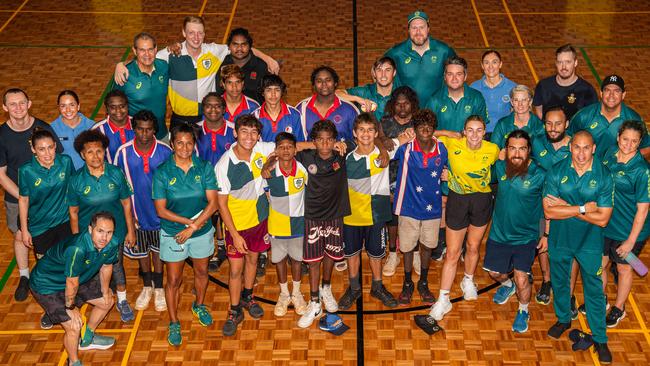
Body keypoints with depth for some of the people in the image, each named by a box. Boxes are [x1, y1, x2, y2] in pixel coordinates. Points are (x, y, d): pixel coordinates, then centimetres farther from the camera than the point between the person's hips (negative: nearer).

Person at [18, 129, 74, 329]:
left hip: (64, 222, 1)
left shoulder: (65, 162, -15)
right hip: (40, 227, -1)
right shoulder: (27, 171, -20)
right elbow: (23, 200, -7)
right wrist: (24, 230, -2)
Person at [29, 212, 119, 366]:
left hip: (80, 277, 8)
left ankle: (87, 339, 41)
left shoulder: (111, 244, -19)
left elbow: (106, 266, 2)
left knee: (108, 301, 16)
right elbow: (72, 283, -29)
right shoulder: (77, 249, -42)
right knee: (74, 326, -15)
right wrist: (70, 308, -15)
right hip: (47, 285, -8)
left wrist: (105, 291, 15)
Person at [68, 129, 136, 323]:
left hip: (115, 232, 1)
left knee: (117, 267, 18)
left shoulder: (116, 173, -15)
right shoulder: (76, 180, -16)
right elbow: (73, 212, -6)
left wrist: (131, 230, -1)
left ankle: (122, 301, 40)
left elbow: (126, 203, -5)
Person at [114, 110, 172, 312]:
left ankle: (159, 288, 33)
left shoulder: (165, 151, -15)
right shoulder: (124, 152, -14)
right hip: (136, 211, 1)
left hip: (160, 210, -1)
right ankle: (147, 286, 39)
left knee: (159, 249, 14)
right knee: (141, 249, 17)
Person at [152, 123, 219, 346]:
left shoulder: (205, 168, -11)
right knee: (174, 281, 7)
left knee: (201, 272, 22)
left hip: (202, 232, 2)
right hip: (173, 234, -2)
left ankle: (199, 305, 50)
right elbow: (161, 210, -14)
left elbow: (213, 203, -13)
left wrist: (193, 227, -20)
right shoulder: (162, 172, -14)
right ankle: (174, 323, 25)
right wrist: (190, 221, -20)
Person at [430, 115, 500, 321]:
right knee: (452, 253, 1)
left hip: (481, 201, 1)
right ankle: (443, 300, 11)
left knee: (473, 247, 19)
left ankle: (468, 281, 47)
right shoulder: (452, 144, -17)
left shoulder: (492, 150, -14)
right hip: (457, 200, -1)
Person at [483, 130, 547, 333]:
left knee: (521, 279, -7)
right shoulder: (500, 167, -10)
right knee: (495, 272, 20)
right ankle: (507, 285, 55)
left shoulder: (539, 175, -18)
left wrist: (545, 234, -2)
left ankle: (523, 311, 23)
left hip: (526, 237, -4)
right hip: (499, 233, 4)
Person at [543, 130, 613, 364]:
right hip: (560, 239, 2)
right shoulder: (556, 172, -14)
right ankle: (563, 319, 47)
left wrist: (566, 206, -21)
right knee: (559, 282, 22)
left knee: (594, 290, 7)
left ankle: (600, 339, 22)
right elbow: (549, 212, -19)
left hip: (590, 242, -2)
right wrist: (583, 208, -25)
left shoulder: (604, 177, -17)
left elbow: (603, 219, -20)